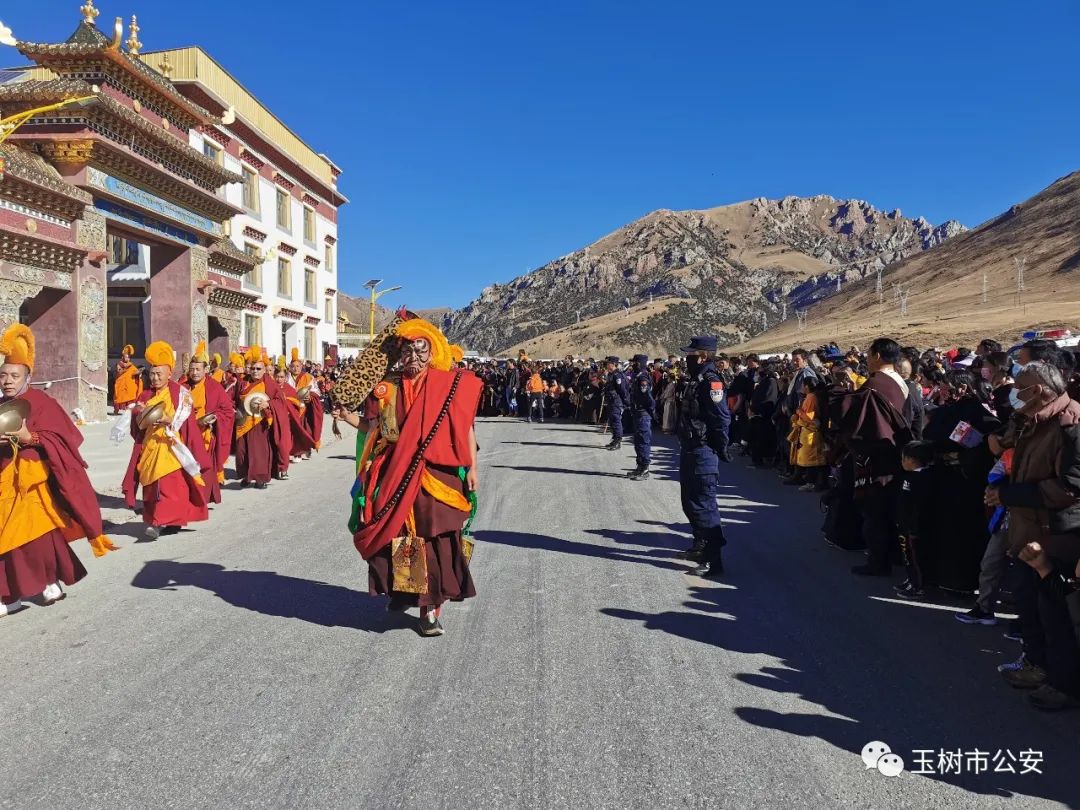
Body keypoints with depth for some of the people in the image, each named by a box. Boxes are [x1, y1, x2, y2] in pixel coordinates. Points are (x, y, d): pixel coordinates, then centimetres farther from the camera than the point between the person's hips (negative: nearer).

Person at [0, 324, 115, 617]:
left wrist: (30, 438, -22)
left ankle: (52, 581, 14)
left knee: (38, 532, -5)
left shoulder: (41, 402, -6)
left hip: (34, 480, -5)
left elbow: (62, 439, -12)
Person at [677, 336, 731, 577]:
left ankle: (713, 560, -5)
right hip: (690, 450, 11)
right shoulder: (696, 380, 13)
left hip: (703, 453, -11)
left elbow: (722, 419, -21)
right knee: (690, 501, 22)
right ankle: (701, 546, 38)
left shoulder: (711, 382, -17)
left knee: (703, 505, -9)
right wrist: (685, 448, 17)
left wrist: (720, 449, -15)